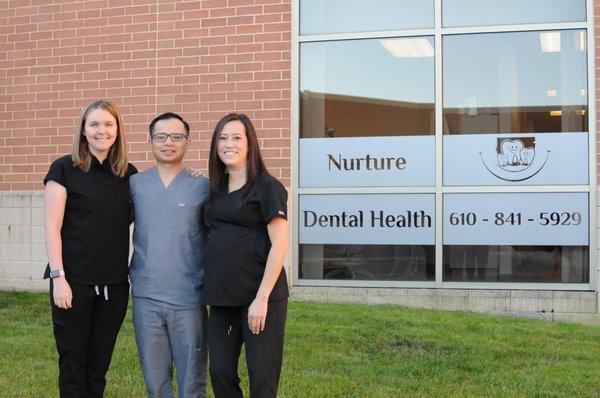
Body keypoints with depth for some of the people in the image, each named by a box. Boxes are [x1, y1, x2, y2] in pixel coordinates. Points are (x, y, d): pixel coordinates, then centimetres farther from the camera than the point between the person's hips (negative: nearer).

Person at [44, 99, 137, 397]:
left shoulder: (128, 173, 9)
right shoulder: (65, 169, -4)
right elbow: (52, 228, -6)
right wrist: (58, 278, -14)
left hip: (114, 283, 4)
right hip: (75, 281, -4)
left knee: (99, 363, 11)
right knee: (73, 362, 4)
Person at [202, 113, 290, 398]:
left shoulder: (266, 187, -7)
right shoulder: (216, 189, 13)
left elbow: (280, 244, -12)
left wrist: (262, 298, -16)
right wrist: (210, 285, 8)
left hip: (259, 294, -6)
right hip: (223, 295, 6)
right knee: (220, 372, 9)